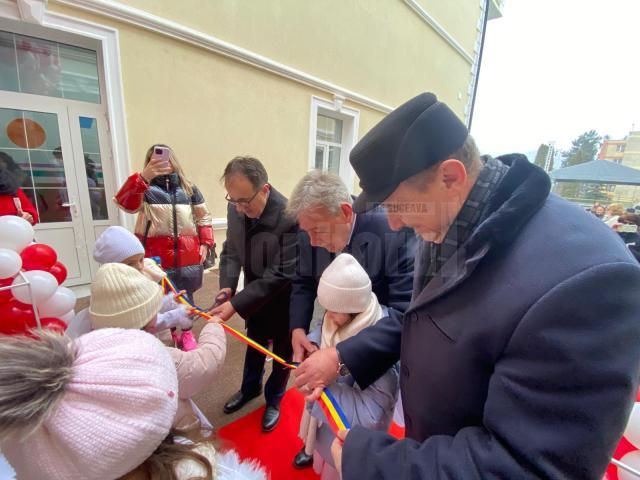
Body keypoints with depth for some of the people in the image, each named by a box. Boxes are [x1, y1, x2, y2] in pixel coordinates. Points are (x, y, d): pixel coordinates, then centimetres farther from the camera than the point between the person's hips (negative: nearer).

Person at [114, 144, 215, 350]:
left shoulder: (188, 187, 10)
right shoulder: (144, 187, 2)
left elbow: (204, 217, 12)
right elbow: (126, 204, -19)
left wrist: (205, 244, 3)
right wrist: (142, 177, -32)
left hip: (187, 254, 2)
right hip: (156, 255, -2)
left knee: (186, 295, 14)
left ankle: (186, 333, 36)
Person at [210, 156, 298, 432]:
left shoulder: (290, 218, -33)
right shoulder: (235, 209, -13)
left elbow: (281, 274, -31)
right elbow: (231, 250, 0)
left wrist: (236, 304, -31)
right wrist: (227, 286, -16)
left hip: (283, 301, -5)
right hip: (255, 295, 6)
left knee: (282, 352, 19)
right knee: (254, 343, 27)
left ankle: (274, 399, 47)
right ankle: (250, 387, 55)